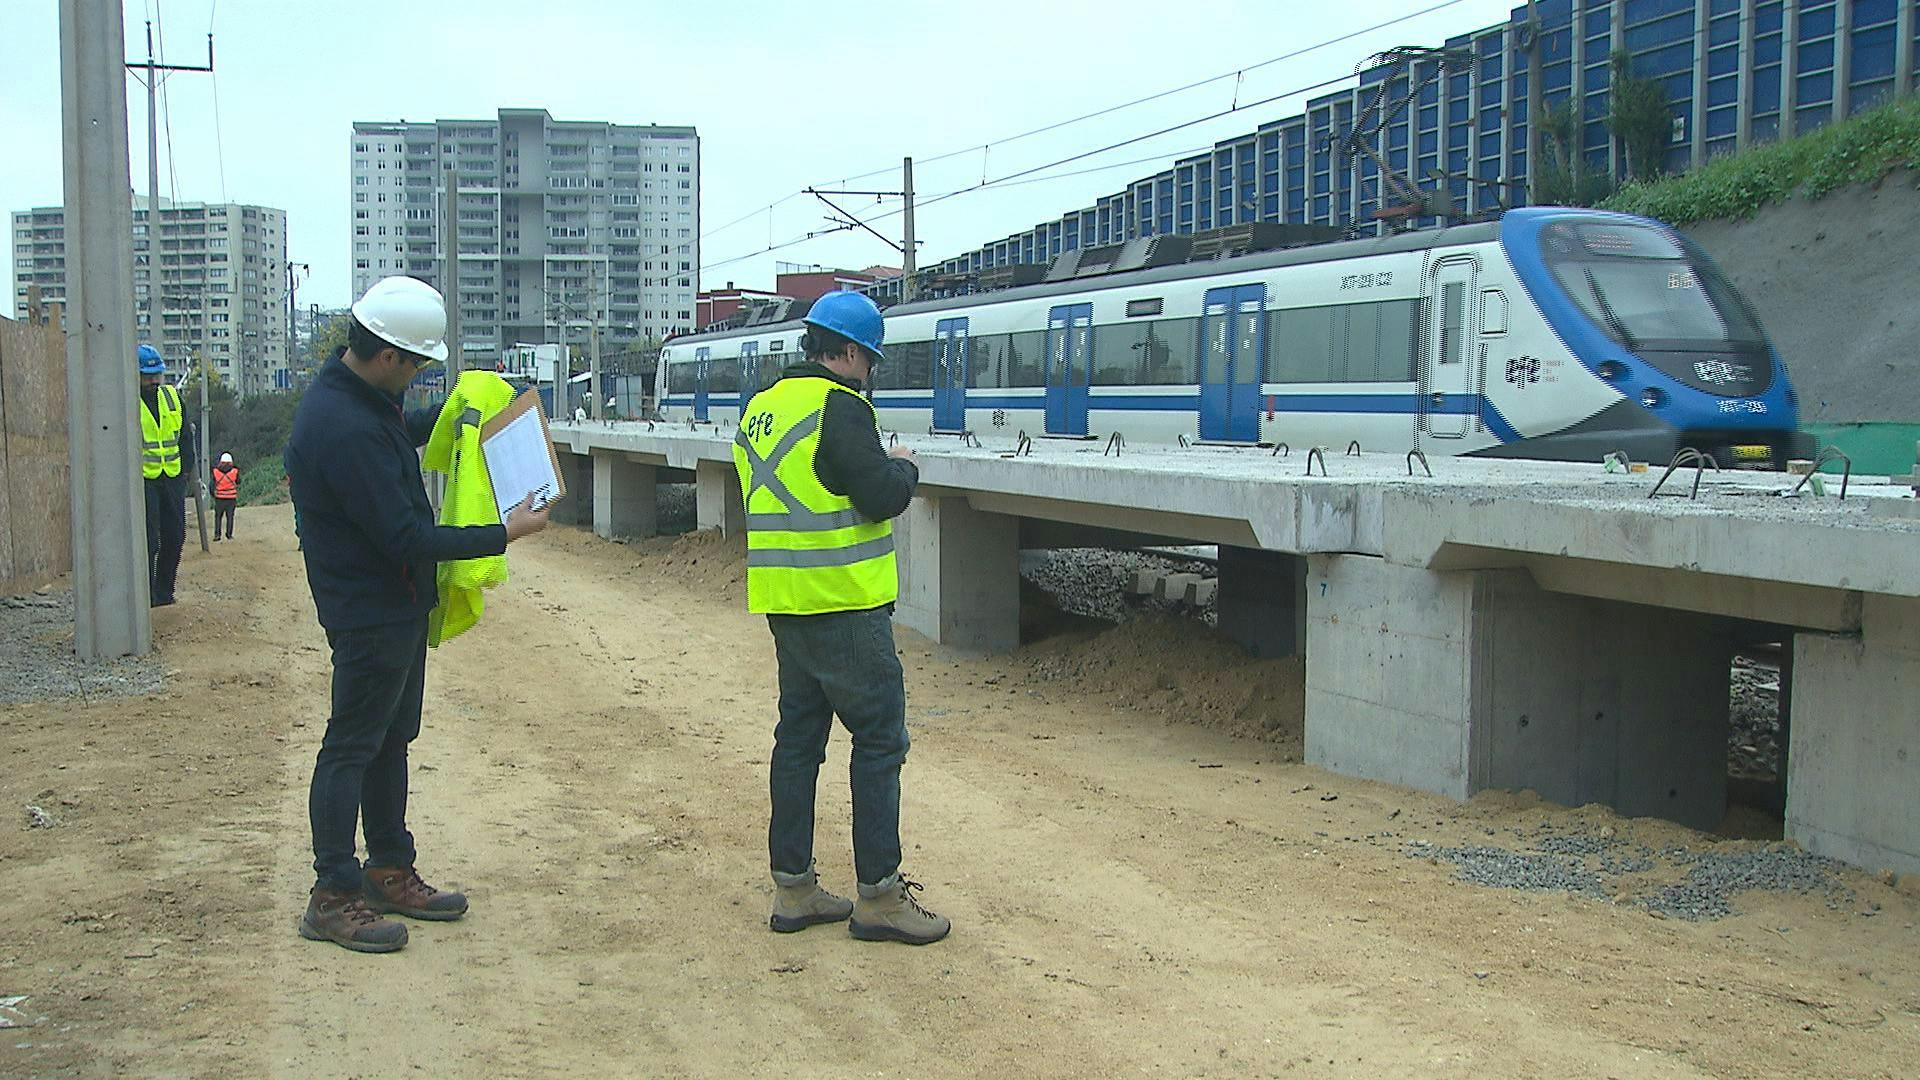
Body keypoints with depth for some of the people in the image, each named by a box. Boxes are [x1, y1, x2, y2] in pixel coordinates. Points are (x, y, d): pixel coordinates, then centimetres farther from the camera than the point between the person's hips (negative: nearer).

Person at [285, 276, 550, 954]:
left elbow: (397, 434, 30)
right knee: (352, 746, -2)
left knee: (390, 738, 17)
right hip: (370, 611, -10)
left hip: (395, 605, 10)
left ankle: (390, 872, 29)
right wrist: (504, 534, -21)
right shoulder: (346, 429, -28)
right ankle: (332, 898, 8)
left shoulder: (353, 397, 4)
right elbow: (406, 539, -27)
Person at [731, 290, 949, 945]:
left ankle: (792, 887, 19)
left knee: (799, 736, 13)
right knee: (879, 738, -1)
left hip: (784, 605, 9)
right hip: (843, 606, -9)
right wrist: (904, 467, 1)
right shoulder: (838, 406, -15)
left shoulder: (762, 408, 13)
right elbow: (881, 497, -19)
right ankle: (878, 896, 3)